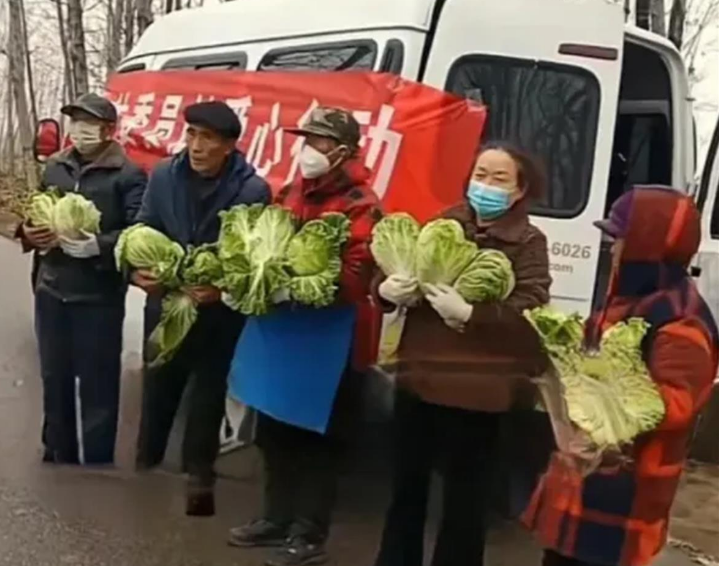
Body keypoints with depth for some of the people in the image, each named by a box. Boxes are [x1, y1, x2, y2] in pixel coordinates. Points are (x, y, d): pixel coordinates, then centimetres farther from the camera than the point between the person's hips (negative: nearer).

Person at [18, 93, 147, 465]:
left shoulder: (127, 175, -8)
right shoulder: (55, 167, 9)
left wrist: (98, 245, -27)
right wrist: (29, 233, -5)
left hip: (99, 296, -5)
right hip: (51, 290, 6)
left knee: (97, 383, 3)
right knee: (54, 378, 17)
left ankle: (96, 467, 18)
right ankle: (57, 455, 35)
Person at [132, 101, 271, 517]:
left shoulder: (252, 190, -16)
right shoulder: (164, 176, -6)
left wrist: (224, 288, -28)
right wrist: (139, 269, -18)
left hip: (220, 311, -3)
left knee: (209, 393, 11)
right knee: (158, 388, 17)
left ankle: (199, 475, 28)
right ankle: (146, 463, 36)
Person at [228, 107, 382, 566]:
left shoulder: (360, 206, -15)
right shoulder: (294, 194, 11)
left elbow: (355, 277, -23)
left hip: (329, 337, -8)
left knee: (317, 439, 3)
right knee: (275, 430, 18)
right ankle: (278, 518, 34)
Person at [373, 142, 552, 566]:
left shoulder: (529, 242, -3)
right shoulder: (442, 223, 10)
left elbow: (529, 310, -17)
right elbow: (394, 266, 9)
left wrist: (469, 314, -30)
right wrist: (388, 290, -15)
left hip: (476, 385, -4)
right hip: (420, 374, 5)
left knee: (466, 493, 6)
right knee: (407, 481, 17)